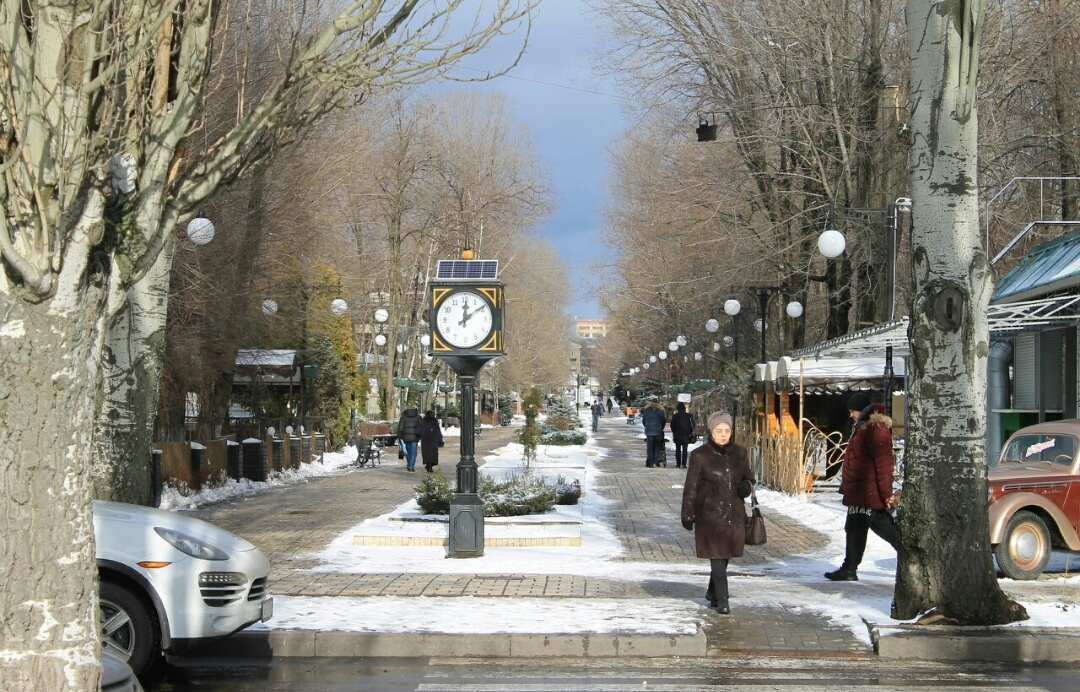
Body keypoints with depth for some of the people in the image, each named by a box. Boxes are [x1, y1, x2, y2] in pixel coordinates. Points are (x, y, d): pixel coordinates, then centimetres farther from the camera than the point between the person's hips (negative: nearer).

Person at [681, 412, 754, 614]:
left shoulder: (739, 453, 6)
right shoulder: (700, 456, -5)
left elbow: (749, 477, 18)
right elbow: (691, 487, -2)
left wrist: (746, 486, -6)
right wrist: (687, 514, -4)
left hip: (734, 514, 4)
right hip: (710, 515, -4)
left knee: (724, 556, 11)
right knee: (717, 556, -7)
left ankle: (712, 593, 30)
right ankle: (721, 599, -1)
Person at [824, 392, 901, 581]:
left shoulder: (876, 429, -17)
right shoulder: (865, 426, 17)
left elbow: (883, 463, -21)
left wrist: (886, 493, -22)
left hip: (866, 491, -11)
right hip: (861, 490, 11)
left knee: (856, 528, -5)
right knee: (883, 526, 16)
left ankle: (849, 569, -1)